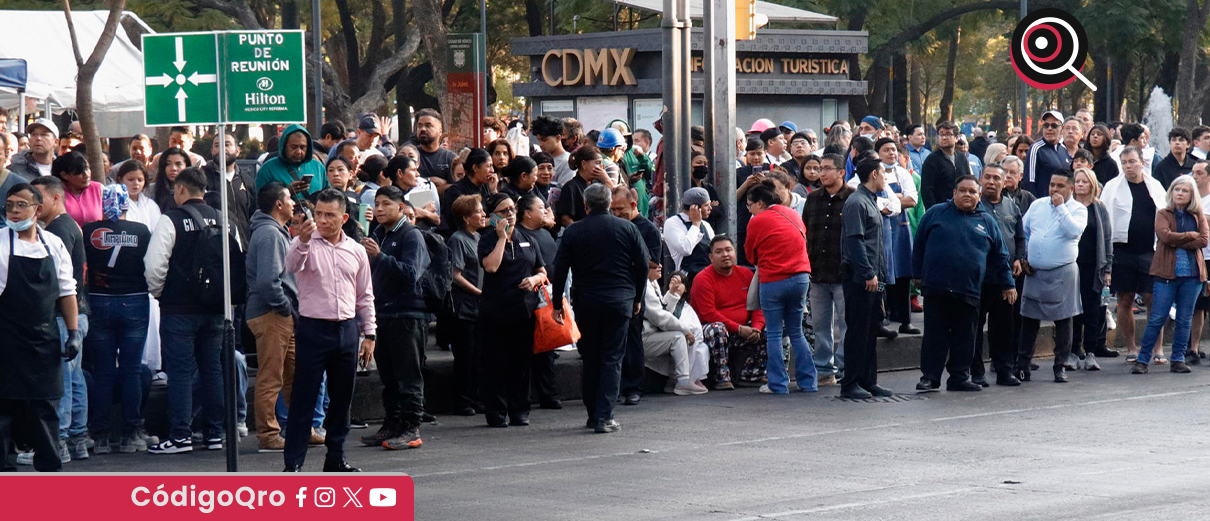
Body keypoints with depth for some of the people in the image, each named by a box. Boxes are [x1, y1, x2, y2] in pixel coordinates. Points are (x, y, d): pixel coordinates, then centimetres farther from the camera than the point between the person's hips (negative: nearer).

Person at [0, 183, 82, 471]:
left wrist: (73, 332, 8)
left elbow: (66, 291, 12)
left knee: (46, 402, 9)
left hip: (45, 339, 4)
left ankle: (50, 462, 18)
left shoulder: (54, 245, 7)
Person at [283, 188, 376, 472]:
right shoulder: (307, 244, -2)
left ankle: (336, 458, 20)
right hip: (313, 328, -4)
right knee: (303, 398, -4)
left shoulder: (356, 251, 10)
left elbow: (365, 296, 15)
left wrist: (369, 334, 12)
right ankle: (293, 463, -4)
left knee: (342, 398, 10)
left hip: (347, 329, 4)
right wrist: (302, 240, -42)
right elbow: (291, 266, -24)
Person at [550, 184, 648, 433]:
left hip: (586, 301, 1)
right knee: (612, 358, 0)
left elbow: (560, 270, 0)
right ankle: (604, 417, -9)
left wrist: (557, 304, 8)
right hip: (620, 300, -1)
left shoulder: (573, 232, 0)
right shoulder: (627, 228, 1)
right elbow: (643, 265, 3)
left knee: (590, 358, 12)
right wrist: (637, 298, 14)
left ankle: (593, 414, 17)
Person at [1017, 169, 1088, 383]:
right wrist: (1023, 259, 8)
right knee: (1029, 319, 5)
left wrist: (1061, 207, -14)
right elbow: (1023, 232, 16)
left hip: (1062, 273, -3)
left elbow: (1074, 230, -20)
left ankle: (1060, 366, 11)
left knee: (1063, 321, 2)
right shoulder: (1037, 205, 11)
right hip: (1034, 272, 3)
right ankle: (1022, 365, 10)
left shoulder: (1078, 209, 0)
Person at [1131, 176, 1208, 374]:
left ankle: (1178, 360, 12)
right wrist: (1191, 235, -6)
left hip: (1192, 274, 3)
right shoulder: (1163, 214, 6)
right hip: (1167, 273, -2)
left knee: (1184, 320, 5)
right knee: (1157, 319, -5)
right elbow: (1165, 235, -13)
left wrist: (1178, 243, -9)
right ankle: (1142, 360, 0)